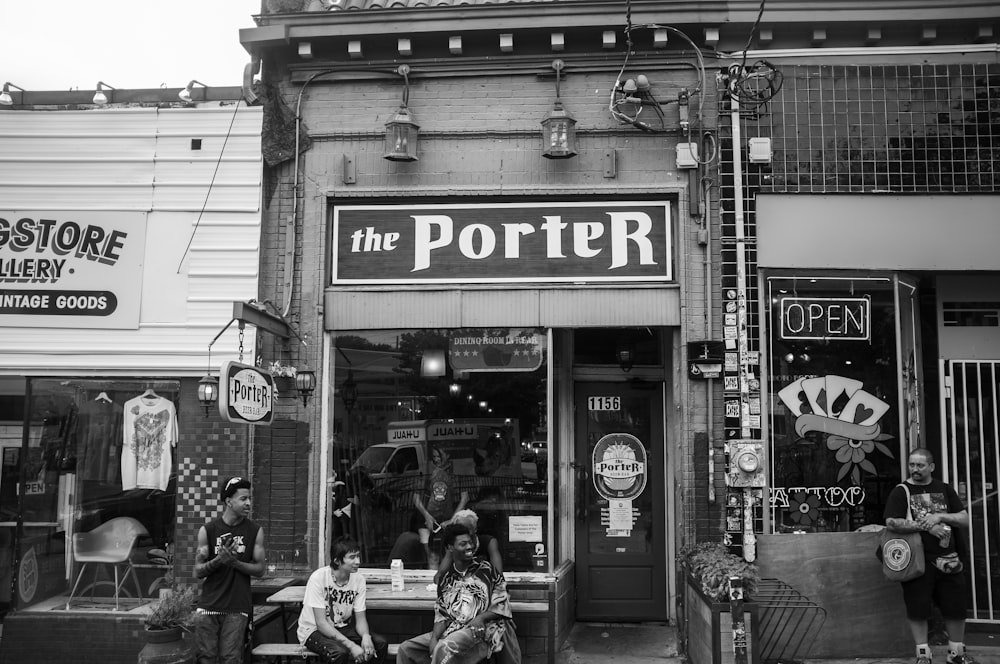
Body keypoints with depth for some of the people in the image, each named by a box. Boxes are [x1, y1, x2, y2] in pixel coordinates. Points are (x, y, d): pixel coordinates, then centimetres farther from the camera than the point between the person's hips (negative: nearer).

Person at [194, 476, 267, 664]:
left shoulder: (255, 531, 2)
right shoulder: (207, 530, 1)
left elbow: (260, 569, 1)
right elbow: (198, 571, 2)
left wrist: (235, 562, -15)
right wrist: (219, 560, -17)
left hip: (237, 608, 0)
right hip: (209, 606, 1)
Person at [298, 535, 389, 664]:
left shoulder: (358, 579, -9)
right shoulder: (318, 578, -23)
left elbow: (360, 619, -6)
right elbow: (321, 623, -25)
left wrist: (366, 636, -30)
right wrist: (351, 645, -34)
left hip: (341, 628, 5)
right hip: (313, 630, -5)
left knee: (381, 644, -15)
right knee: (340, 652, -35)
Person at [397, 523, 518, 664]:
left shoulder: (486, 569, 4)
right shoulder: (446, 579, 15)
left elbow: (503, 604, 2)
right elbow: (441, 616, 11)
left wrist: (481, 617, -15)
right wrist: (434, 638, -9)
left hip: (479, 631, -5)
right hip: (451, 630, 5)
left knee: (445, 647, -35)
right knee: (405, 649, -7)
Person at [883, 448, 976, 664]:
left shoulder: (945, 490, 10)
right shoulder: (900, 492, -2)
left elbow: (965, 520, 6)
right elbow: (891, 523, -14)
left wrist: (940, 517, -11)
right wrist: (926, 525, -17)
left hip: (948, 559, 3)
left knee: (956, 608, 7)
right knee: (917, 609, 0)